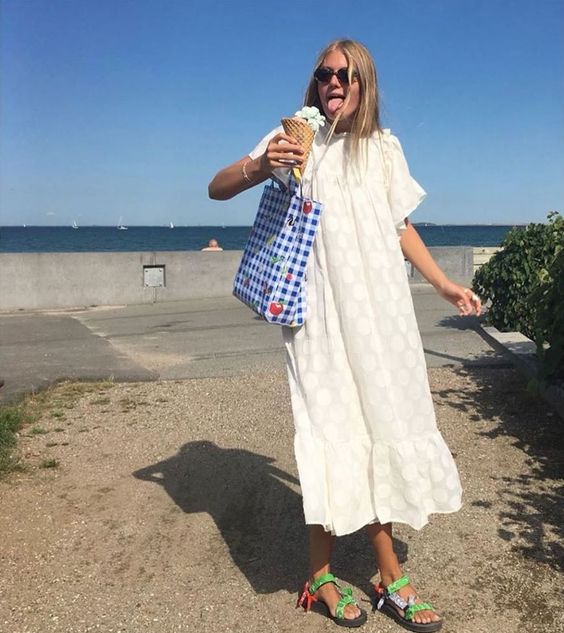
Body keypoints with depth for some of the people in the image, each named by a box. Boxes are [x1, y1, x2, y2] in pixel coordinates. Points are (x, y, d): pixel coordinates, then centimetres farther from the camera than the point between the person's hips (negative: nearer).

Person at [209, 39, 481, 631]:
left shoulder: (385, 147, 14)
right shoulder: (298, 137, 4)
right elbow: (217, 188, -2)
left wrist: (444, 284, 17)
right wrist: (259, 167, -22)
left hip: (381, 310, 4)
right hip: (320, 313, -3)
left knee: (381, 427, 6)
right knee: (332, 433, -3)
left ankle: (389, 577, 19)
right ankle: (320, 574, 14)